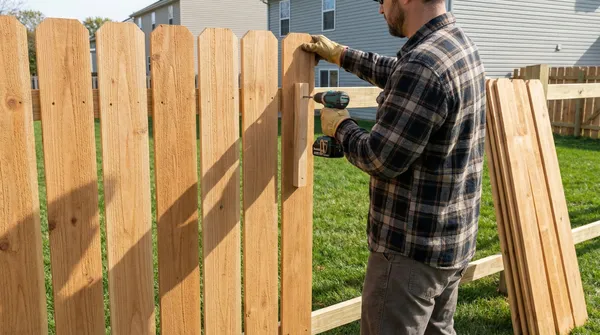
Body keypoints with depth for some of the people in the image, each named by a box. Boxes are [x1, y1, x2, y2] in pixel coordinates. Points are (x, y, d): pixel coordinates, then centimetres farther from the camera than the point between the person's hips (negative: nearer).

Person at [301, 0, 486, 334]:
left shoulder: (422, 64, -25)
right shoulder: (459, 42, 6)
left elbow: (381, 160, -22)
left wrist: (341, 126, -4)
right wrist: (340, 53, 27)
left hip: (412, 249, -9)